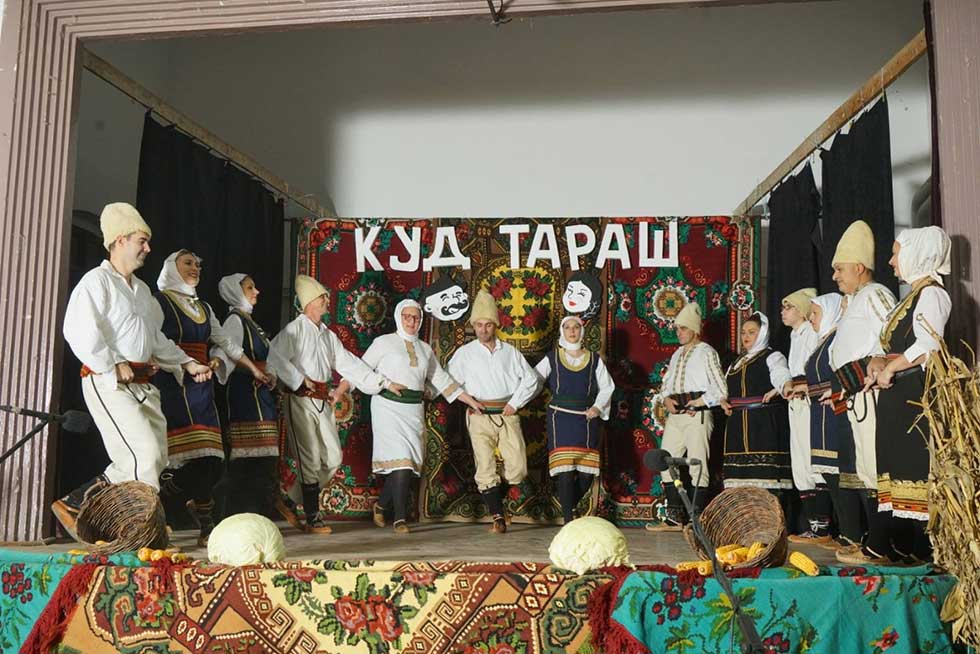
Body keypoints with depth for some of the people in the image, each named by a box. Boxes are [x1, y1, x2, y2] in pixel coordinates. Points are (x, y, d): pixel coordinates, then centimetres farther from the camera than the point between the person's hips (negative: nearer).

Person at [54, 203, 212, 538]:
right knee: (145, 453, -14)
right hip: (108, 383, -9)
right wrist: (114, 366, -18)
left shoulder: (142, 290, 22)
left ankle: (73, 503, 16)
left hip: (143, 383, 9)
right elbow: (80, 332, -20)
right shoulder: (97, 281, -6)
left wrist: (187, 363, 25)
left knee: (156, 457, 6)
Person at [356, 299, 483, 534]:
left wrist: (470, 401, 16)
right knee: (399, 459, -13)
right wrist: (339, 392, -13)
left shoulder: (425, 349, 16)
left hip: (413, 410, 5)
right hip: (388, 406, -4)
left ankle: (382, 505, 23)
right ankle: (400, 518, -6)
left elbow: (442, 379, 20)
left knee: (411, 462, 0)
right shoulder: (384, 342, 4)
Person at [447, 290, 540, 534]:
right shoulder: (465, 353, 6)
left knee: (518, 468, -5)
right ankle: (498, 518, 2)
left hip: (507, 415, 2)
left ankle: (495, 494, 24)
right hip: (480, 417, -1)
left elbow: (530, 379, 12)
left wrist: (515, 403, 3)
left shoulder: (509, 351, 10)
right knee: (485, 469, -7)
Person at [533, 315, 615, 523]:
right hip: (560, 418, -2)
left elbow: (607, 386, 15)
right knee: (564, 470, -10)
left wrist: (598, 407, 1)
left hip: (586, 419, 2)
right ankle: (568, 520, -2)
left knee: (587, 471, 0)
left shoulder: (594, 360, 9)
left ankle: (569, 506, 26)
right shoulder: (551, 358, 6)